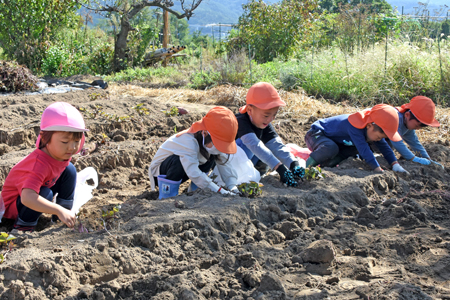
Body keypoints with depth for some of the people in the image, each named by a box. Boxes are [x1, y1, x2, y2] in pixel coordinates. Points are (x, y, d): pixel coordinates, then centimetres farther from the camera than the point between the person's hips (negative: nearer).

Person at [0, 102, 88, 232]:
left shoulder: (63, 153, -15)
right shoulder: (40, 164, -40)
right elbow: (27, 198, -53)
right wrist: (58, 211, -56)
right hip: (14, 204, -8)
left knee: (69, 170, -4)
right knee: (45, 193, -37)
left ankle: (66, 214, 4)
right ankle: (22, 225, -14)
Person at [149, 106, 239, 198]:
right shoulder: (189, 141, -36)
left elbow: (224, 165, -10)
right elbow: (194, 173, -42)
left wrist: (232, 186, -26)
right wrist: (219, 191, -43)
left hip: (180, 174, 7)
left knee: (212, 158, -7)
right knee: (177, 160, -38)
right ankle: (166, 196, -23)